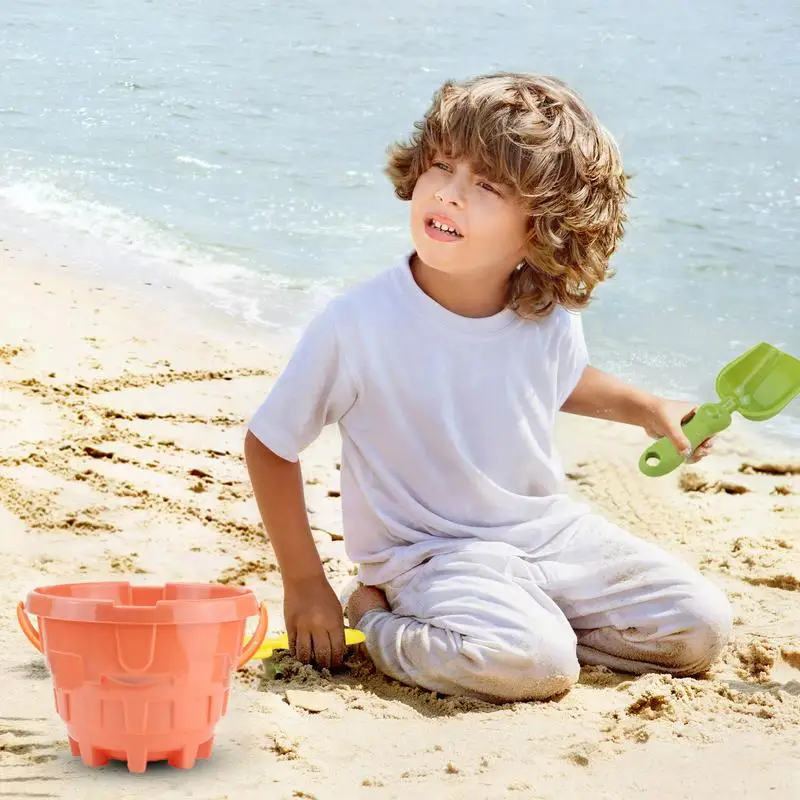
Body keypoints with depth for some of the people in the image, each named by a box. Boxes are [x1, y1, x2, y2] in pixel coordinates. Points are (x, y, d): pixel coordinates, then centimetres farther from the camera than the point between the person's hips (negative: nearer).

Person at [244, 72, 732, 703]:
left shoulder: (551, 316, -9)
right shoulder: (358, 325, -23)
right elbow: (268, 446, -9)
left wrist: (645, 408, 6)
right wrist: (304, 586, -6)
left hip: (551, 527, 6)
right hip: (431, 555, -5)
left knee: (702, 628, -2)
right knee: (531, 664, -33)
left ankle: (532, 618, 11)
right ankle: (379, 619, -5)